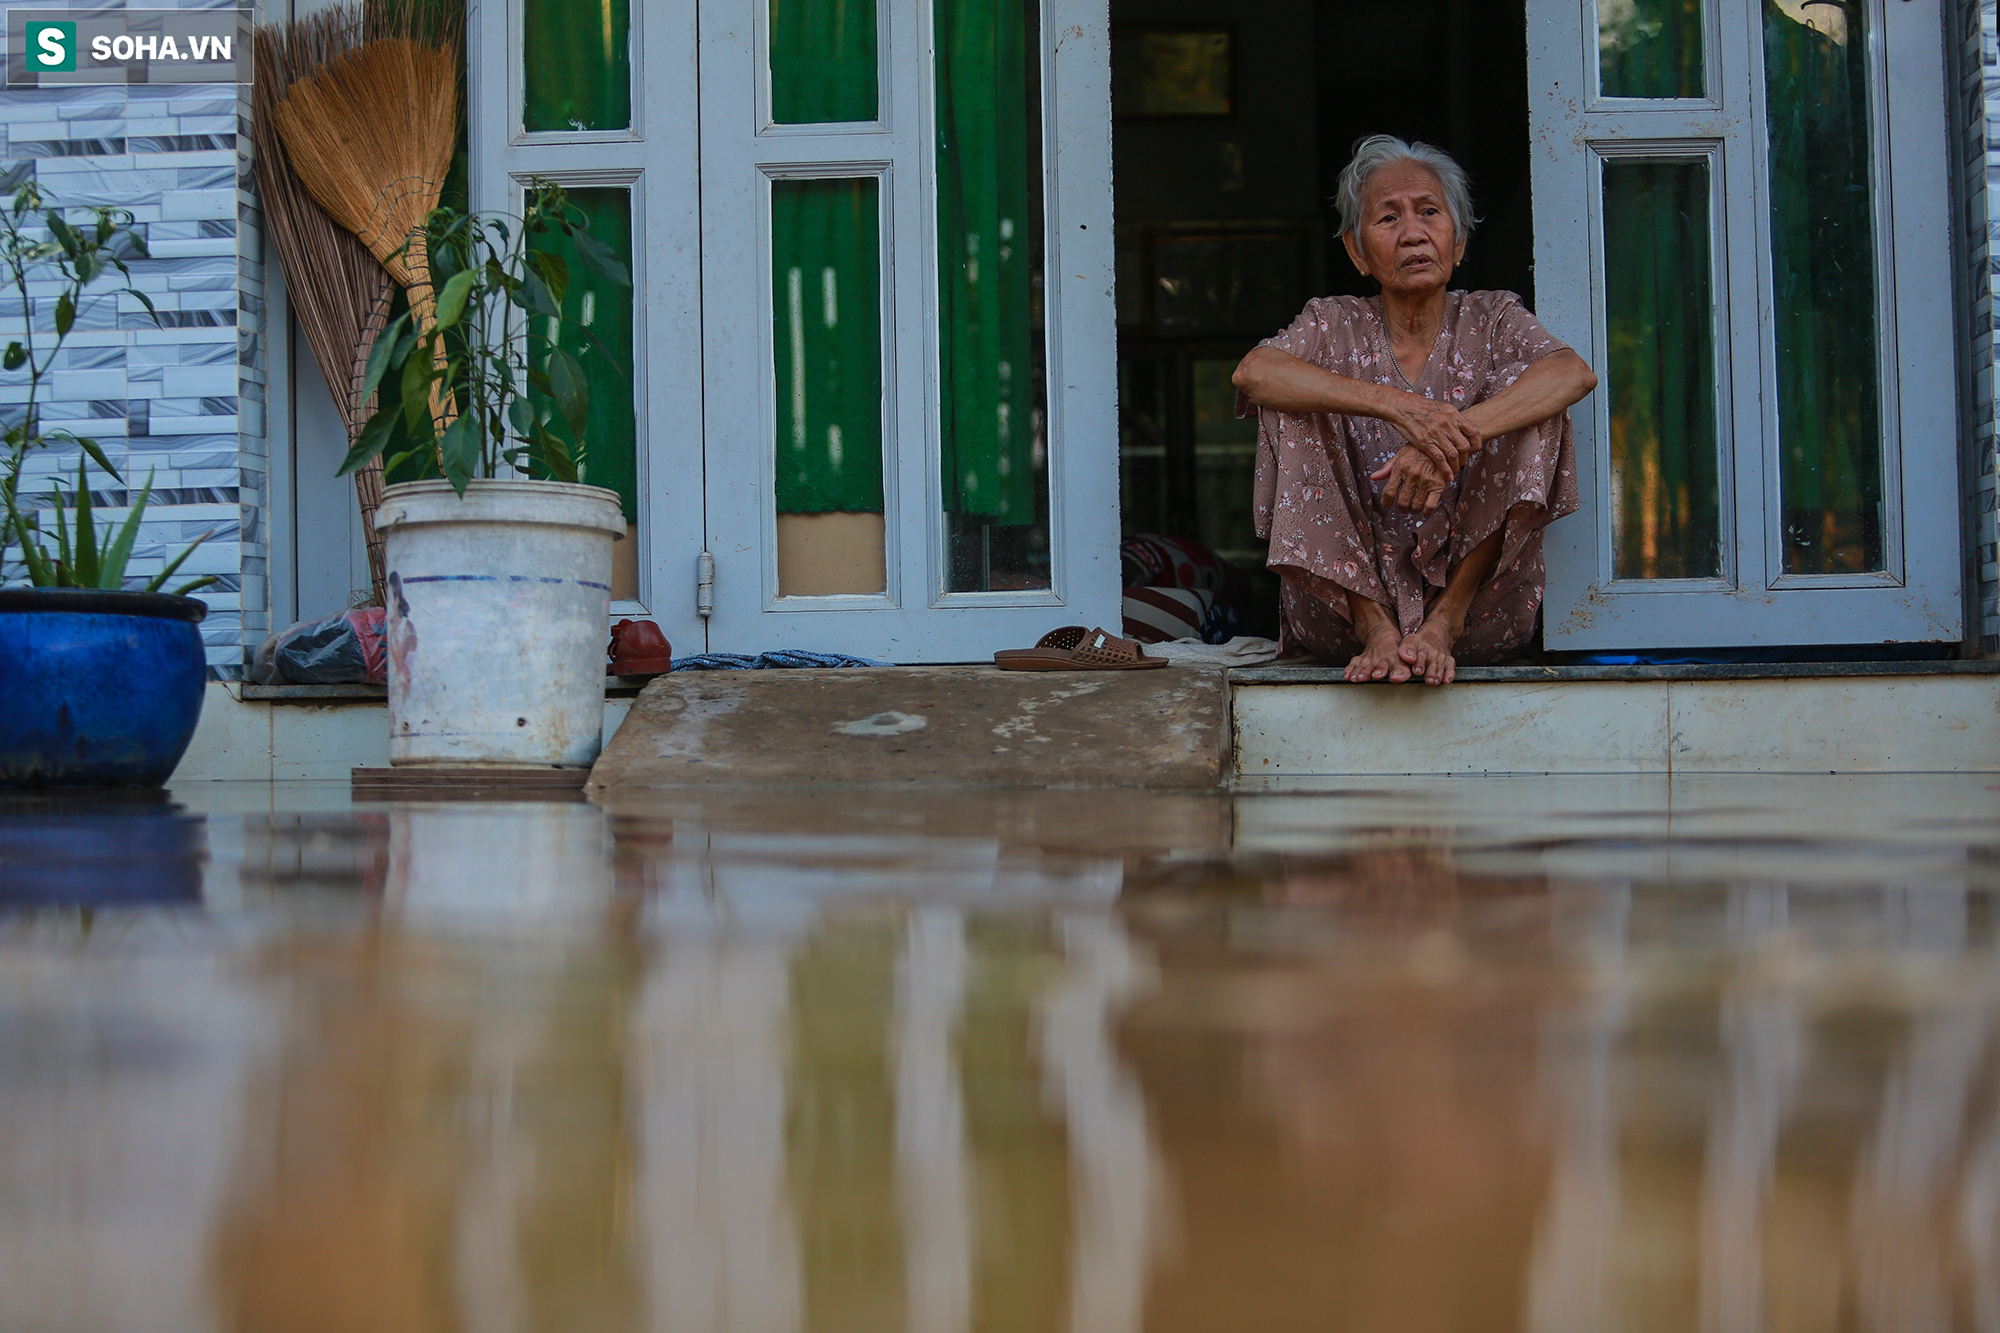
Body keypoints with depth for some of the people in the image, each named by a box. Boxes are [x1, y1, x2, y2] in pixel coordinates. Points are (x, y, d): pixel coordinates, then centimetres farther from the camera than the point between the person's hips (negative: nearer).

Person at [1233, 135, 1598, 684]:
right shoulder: (1335, 325, 6)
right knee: (1292, 408, -15)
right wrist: (1398, 406, -32)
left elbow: (1576, 373, -17)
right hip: (1351, 590, 0)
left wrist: (1454, 437, -33)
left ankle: (1445, 622, -21)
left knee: (1520, 386, -16)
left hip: (1480, 607, 0)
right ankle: (1374, 625, -22)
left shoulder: (1490, 320, 6)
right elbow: (1253, 372, -18)